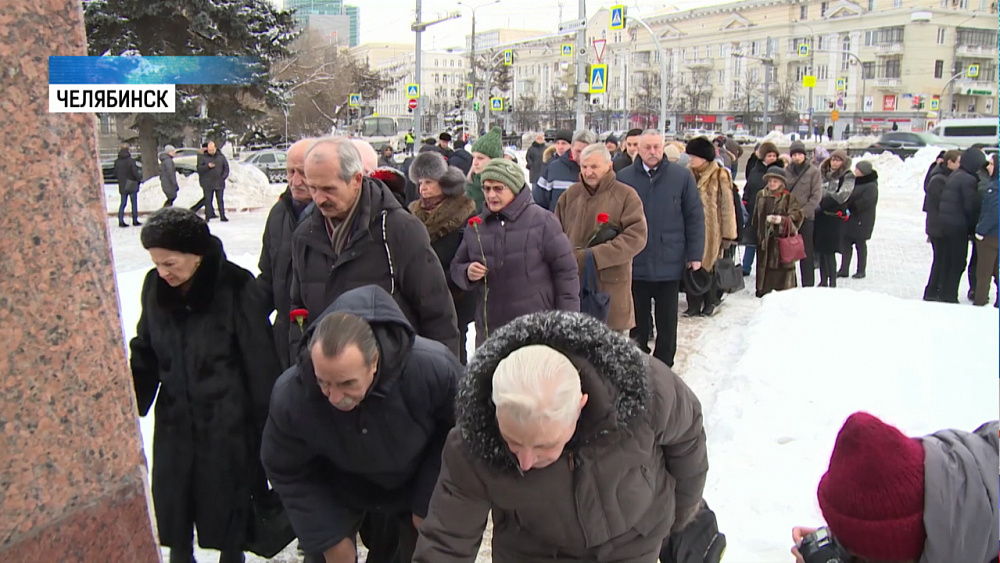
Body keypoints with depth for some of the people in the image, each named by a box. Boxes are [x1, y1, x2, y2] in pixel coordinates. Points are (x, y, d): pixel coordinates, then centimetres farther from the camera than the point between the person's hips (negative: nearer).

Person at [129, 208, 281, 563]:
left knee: (228, 514, 10)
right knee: (173, 520, 12)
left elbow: (261, 362, -12)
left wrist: (269, 425, -9)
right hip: (175, 423, 4)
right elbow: (144, 354, 10)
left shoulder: (234, 287, -17)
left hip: (227, 424, -4)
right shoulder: (154, 286, -3)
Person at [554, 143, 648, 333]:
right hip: (573, 283, 4)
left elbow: (636, 237, -12)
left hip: (611, 284, -4)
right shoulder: (570, 194, 10)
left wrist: (594, 256, -18)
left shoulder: (626, 195, -3)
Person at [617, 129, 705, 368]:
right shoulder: (624, 177, -1)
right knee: (638, 320, 13)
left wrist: (695, 254, -3)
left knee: (667, 321, 11)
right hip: (635, 264, 1)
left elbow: (695, 217, 0)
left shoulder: (681, 176, -2)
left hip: (670, 263, 0)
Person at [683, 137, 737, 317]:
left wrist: (728, 234, -5)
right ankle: (694, 304, 12)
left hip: (711, 231, -4)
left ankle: (710, 304, 21)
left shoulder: (720, 176, -6)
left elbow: (727, 206, -4)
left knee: (709, 266, 5)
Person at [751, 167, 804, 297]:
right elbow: (755, 216, 18)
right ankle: (762, 291, 20)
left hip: (782, 238, -4)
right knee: (763, 264, 10)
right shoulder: (761, 195, 10)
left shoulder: (789, 198, -3)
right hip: (764, 238, 5)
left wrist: (782, 219, -24)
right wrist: (755, 232, 18)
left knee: (783, 266, -3)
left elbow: (797, 216, -9)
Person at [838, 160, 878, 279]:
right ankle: (844, 269, 12)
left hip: (861, 221, -7)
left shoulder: (871, 186, -13)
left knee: (860, 245, 3)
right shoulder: (855, 181, 11)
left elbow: (865, 202, -23)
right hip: (850, 220, 7)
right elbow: (848, 197, 17)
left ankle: (861, 270, 14)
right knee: (846, 244, 7)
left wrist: (850, 208, -22)